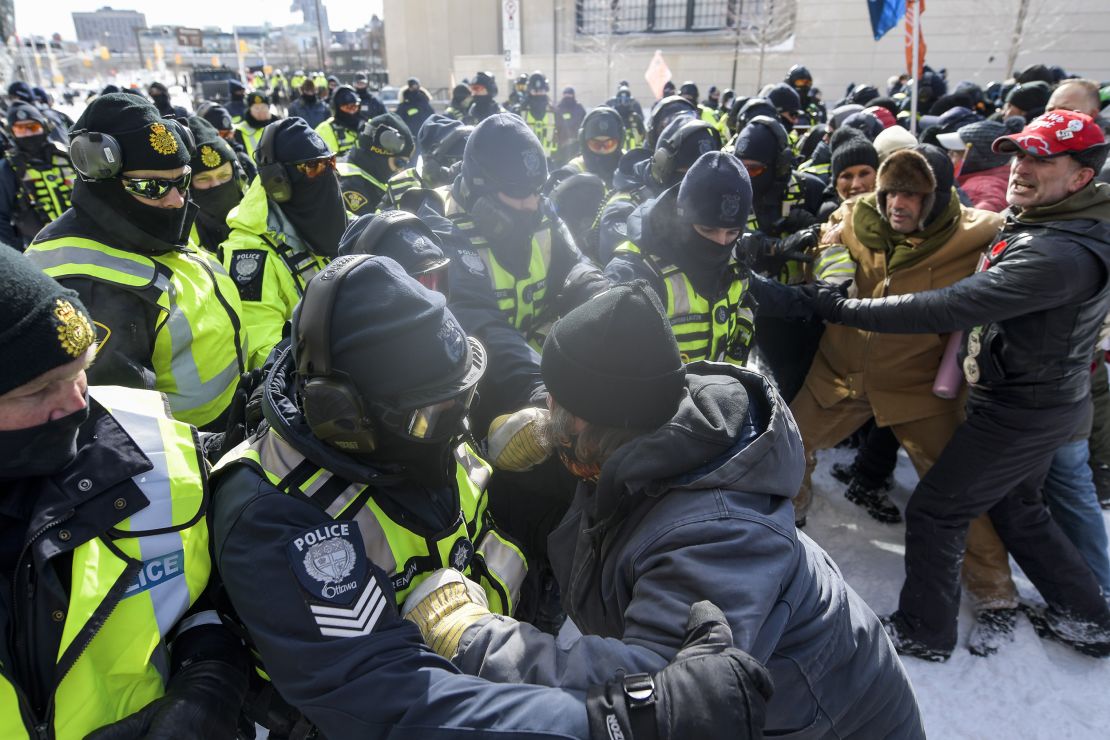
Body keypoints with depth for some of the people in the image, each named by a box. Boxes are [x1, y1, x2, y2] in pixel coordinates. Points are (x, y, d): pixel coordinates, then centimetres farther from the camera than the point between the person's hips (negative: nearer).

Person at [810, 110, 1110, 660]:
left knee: (934, 511, 3)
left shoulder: (1061, 254, -30)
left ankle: (924, 633, 21)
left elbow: (952, 308, -36)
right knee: (1017, 508, 26)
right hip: (1039, 396, 10)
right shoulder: (1035, 224, 2)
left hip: (1020, 412, -10)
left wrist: (845, 309, -32)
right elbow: (982, 300, 12)